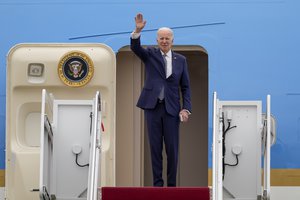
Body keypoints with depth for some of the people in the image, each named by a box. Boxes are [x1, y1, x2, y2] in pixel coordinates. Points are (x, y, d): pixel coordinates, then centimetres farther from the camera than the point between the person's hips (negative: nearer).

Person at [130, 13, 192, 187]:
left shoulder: (181, 60, 8)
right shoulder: (150, 54, 6)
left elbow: (185, 87, 8)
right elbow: (135, 47, -13)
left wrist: (186, 108, -3)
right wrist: (138, 30, -31)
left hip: (172, 108, 0)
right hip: (153, 107, 0)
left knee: (172, 148, 1)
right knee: (155, 147, 3)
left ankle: (172, 184, 11)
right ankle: (157, 183, 10)